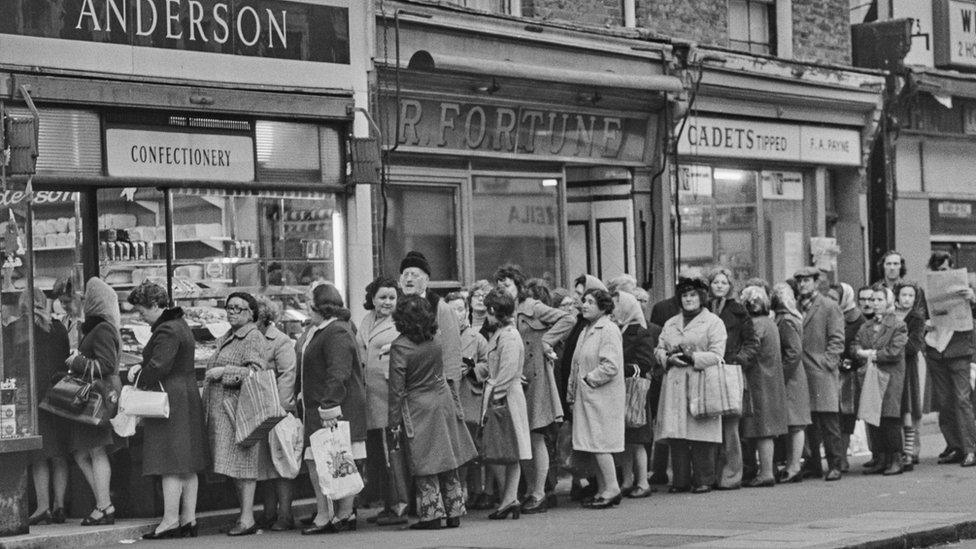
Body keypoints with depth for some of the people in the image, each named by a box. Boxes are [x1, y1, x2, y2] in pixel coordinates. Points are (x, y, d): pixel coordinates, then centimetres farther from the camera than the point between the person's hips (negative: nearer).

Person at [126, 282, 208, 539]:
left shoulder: (167, 330, -17)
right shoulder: (179, 324, 16)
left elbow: (158, 366, -23)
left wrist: (137, 379, -7)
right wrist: (140, 367, 6)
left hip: (170, 401, -10)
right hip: (188, 397, 10)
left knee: (171, 464, -8)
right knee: (187, 464, 10)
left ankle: (170, 520, -7)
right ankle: (189, 519, 12)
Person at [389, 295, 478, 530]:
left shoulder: (400, 347, -15)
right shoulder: (434, 342, 1)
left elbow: (397, 389, -13)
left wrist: (394, 423, -8)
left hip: (419, 409, -5)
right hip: (444, 403, 5)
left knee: (425, 466, 2)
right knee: (448, 462, 10)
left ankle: (432, 515, 3)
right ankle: (454, 512, 15)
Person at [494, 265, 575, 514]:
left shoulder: (533, 308, -6)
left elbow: (567, 320, -14)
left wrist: (546, 342, -12)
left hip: (534, 378, -6)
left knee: (536, 438, -4)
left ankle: (539, 494, 0)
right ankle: (530, 492, 16)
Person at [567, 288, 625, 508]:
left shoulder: (609, 330, -11)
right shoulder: (587, 330, 17)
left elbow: (610, 367, -20)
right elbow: (577, 365, 22)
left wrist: (588, 380, -14)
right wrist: (572, 393, 15)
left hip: (602, 397, -9)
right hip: (586, 396, 9)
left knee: (599, 443, -9)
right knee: (594, 446, 9)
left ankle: (612, 488, -4)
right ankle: (602, 490, 13)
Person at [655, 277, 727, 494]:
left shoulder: (713, 322, 4)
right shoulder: (670, 323, 22)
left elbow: (716, 355, -4)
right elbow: (659, 349, 18)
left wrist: (692, 357, -15)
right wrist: (669, 358, -3)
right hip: (675, 385, 5)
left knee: (701, 435, -7)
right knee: (676, 435, 0)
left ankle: (704, 480, 1)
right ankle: (681, 479, 7)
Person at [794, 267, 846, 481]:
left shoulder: (830, 307, 2)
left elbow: (837, 340, -3)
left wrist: (826, 362, -12)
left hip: (822, 373, -5)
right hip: (800, 373, 5)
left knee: (829, 421, -5)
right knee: (808, 422, 7)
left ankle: (834, 466, -2)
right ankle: (813, 465, 13)